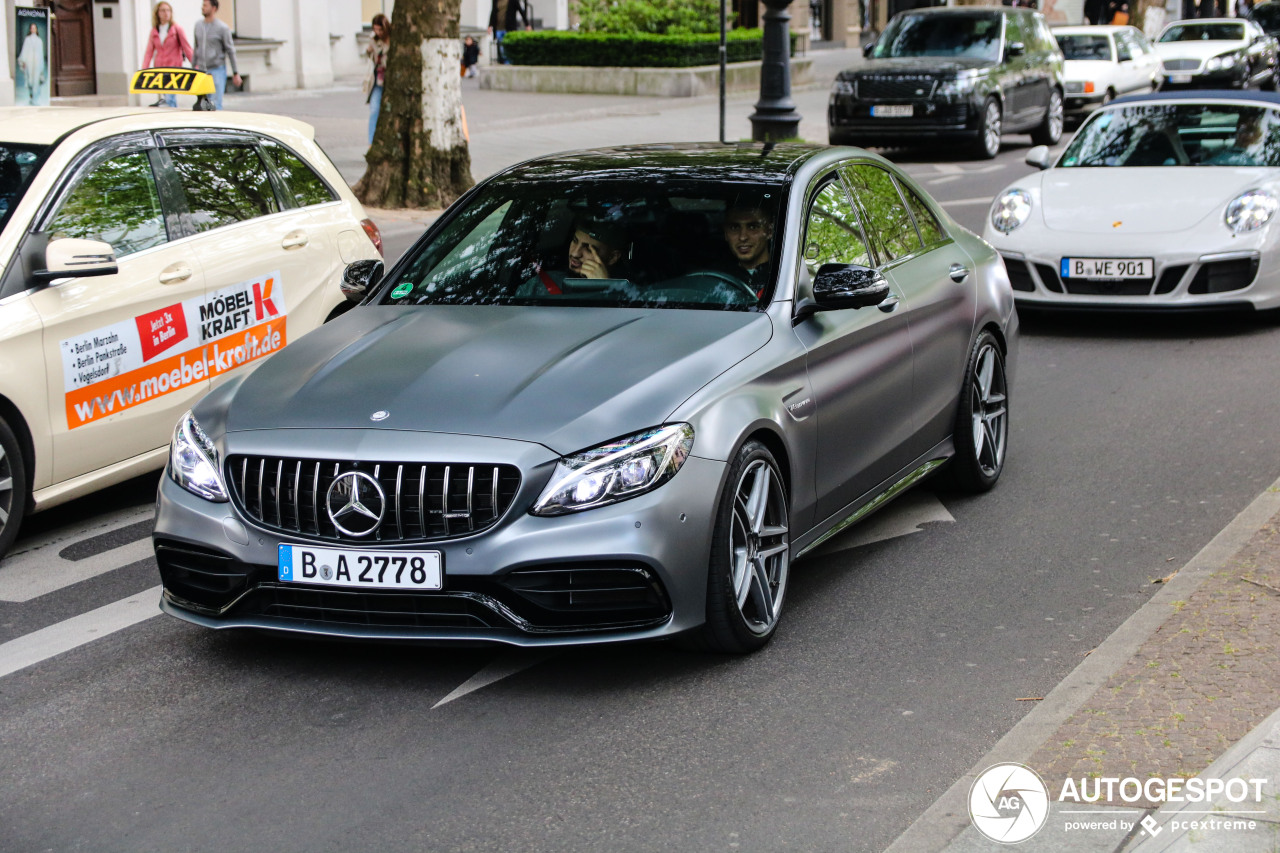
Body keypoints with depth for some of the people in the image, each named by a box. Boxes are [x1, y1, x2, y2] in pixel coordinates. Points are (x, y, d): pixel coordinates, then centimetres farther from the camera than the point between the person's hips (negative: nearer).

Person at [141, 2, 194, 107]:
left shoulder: (177, 29, 1)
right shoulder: (154, 31, 10)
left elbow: (187, 49, 0)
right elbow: (149, 52, 8)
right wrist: (144, 70, -3)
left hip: (173, 68, -4)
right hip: (159, 69, 4)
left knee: (170, 97, -15)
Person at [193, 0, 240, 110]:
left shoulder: (222, 28, -8)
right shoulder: (198, 25, 8)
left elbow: (230, 51, -5)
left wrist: (235, 73, -6)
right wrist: (193, 66, 18)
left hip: (217, 70, -5)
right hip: (202, 71, 5)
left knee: (216, 104, -8)